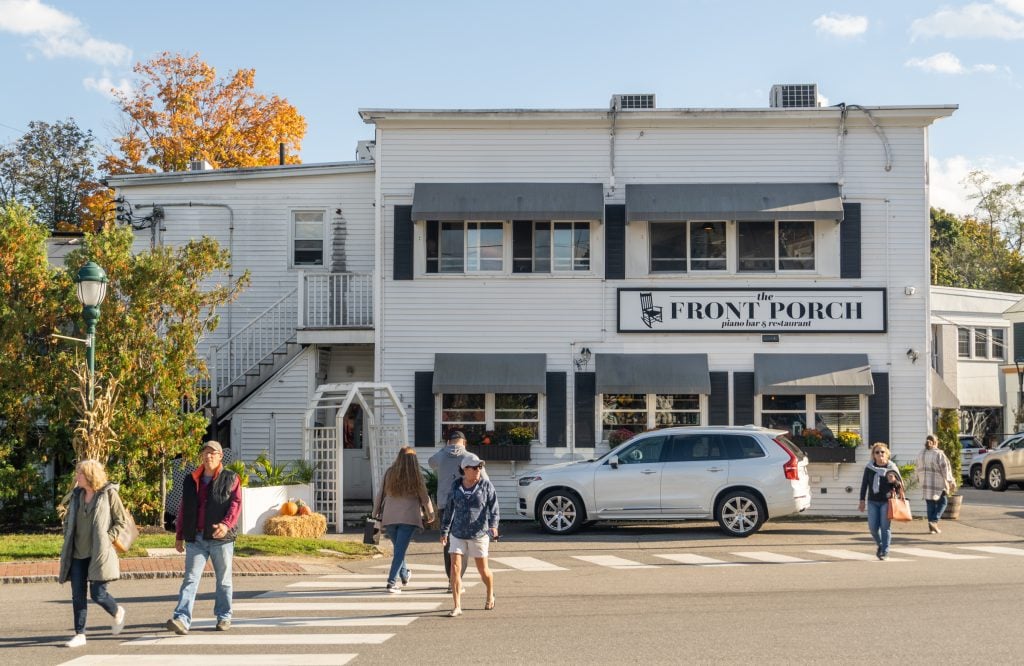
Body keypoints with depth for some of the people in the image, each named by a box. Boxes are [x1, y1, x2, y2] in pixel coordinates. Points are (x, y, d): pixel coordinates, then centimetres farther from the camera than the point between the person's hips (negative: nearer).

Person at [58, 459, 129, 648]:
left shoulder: (108, 494, -6)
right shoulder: (77, 495, 11)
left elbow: (122, 521, -4)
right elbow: (67, 520, 23)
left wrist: (107, 539, -11)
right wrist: (68, 542, 10)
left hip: (99, 554, -5)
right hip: (77, 554, 5)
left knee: (98, 594, -6)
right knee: (78, 595, 3)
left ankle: (117, 612, 24)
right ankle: (79, 634, 10)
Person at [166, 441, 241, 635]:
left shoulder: (230, 479, 3)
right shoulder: (191, 480, 13)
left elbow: (236, 504, -7)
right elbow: (183, 508, 17)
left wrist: (227, 524, -23)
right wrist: (179, 535, 14)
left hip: (221, 538, -2)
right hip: (196, 538, 2)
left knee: (223, 580, 9)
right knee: (190, 578, -7)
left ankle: (224, 617, 21)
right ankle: (182, 619, -15)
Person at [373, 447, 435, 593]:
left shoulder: (389, 474, 1)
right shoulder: (415, 476, -4)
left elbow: (380, 495, 5)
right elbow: (424, 497, 2)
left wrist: (376, 513, 18)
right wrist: (430, 514, 18)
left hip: (389, 518, 3)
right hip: (408, 518, -3)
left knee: (398, 548, 20)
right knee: (400, 550, -1)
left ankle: (404, 575, 38)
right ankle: (392, 582, -9)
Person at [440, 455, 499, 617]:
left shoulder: (486, 486, -3)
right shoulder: (456, 486, 4)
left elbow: (493, 507, -10)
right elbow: (449, 510, 13)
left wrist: (493, 525, -26)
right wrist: (444, 532, 14)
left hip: (479, 534, -2)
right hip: (458, 534, 2)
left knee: (483, 570, 9)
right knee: (455, 568, -10)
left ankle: (490, 595, 38)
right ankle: (457, 606, -7)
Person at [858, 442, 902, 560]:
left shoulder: (892, 468, -1)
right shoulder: (869, 467, 3)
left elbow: (901, 484, 6)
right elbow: (864, 484, 7)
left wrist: (894, 482, -16)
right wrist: (862, 501, 3)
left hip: (886, 501, -2)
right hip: (872, 501, 2)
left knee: (885, 526, -5)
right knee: (872, 527, 1)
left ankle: (885, 551, 2)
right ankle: (880, 545, 27)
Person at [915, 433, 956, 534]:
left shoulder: (920, 454, 7)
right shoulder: (939, 454, -11)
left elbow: (917, 469, 15)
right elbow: (945, 469, -11)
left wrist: (920, 479, 28)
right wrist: (951, 482, -5)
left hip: (925, 484, 5)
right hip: (938, 484, -5)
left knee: (930, 505, 11)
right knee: (942, 502, 10)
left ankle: (932, 527, 11)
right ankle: (934, 521, -7)